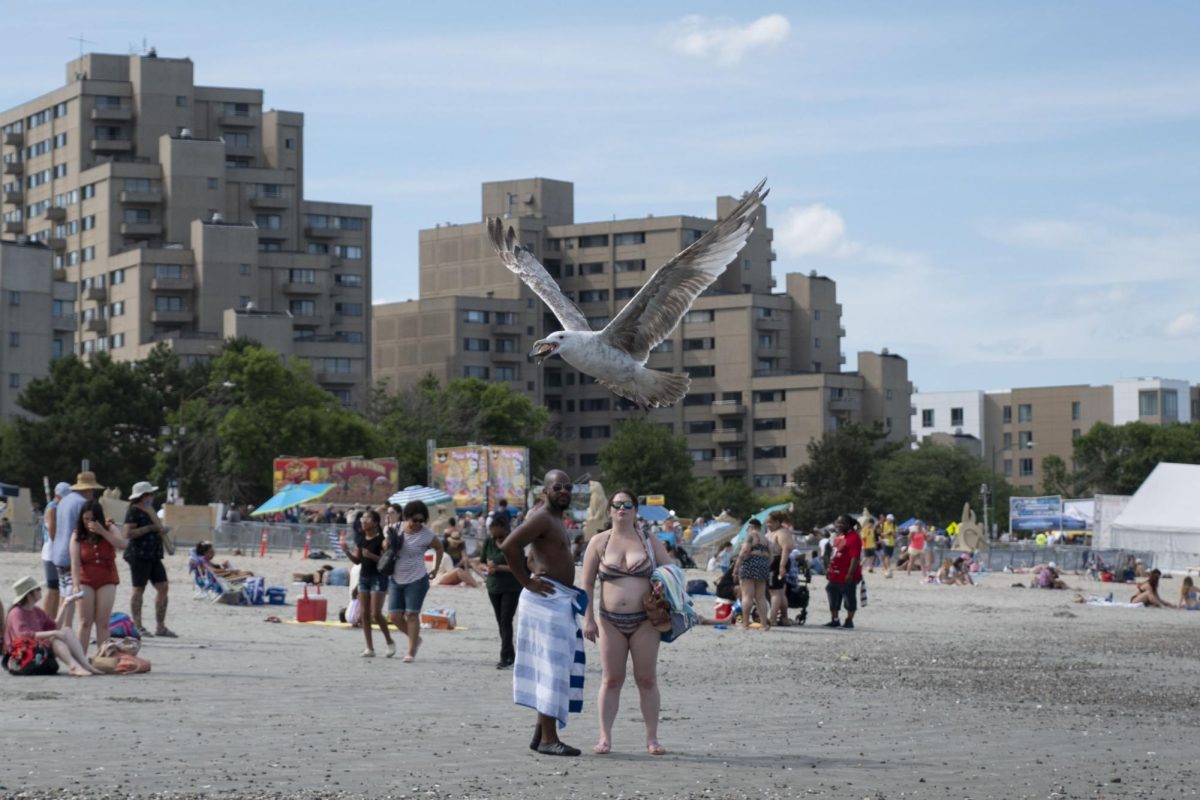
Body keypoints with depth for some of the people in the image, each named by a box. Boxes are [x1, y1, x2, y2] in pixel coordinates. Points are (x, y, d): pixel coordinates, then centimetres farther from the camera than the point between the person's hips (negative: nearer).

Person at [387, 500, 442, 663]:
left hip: (416, 580, -5)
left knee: (411, 614, -7)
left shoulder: (426, 535, -11)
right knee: (394, 616, 2)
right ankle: (415, 638, 26)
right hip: (396, 580, 5)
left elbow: (439, 547, 6)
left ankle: (411, 652, 0)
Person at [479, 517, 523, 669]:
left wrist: (498, 567, -23)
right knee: (501, 622, 11)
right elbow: (482, 562, 10)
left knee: (506, 621, -12)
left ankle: (505, 657, -11)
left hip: (511, 588, -6)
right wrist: (487, 567, -12)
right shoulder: (488, 542, 3)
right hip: (493, 587, 6)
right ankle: (511, 655, 22)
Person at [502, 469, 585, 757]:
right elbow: (509, 546, -26)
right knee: (552, 668, -9)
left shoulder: (556, 518, 17)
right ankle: (548, 739, -7)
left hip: (561, 601, 10)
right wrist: (527, 582, -20)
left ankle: (541, 732, 20)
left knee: (556, 668, 13)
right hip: (547, 598, -10)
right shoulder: (542, 518, -14)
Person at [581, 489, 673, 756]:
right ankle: (605, 737, 4)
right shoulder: (599, 542, 5)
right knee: (611, 679, 1)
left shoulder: (650, 541, 6)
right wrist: (588, 619, -3)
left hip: (644, 621, 0)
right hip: (610, 621, 0)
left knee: (647, 679, 2)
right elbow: (587, 584, 5)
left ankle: (652, 738, 7)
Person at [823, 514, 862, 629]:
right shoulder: (838, 536, 14)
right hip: (835, 574, 10)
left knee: (849, 598, 1)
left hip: (847, 577, -10)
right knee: (834, 598, 14)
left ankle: (849, 621, 9)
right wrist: (829, 569, 21)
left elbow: (855, 558, -22)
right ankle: (834, 620, 23)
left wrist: (850, 574, -25)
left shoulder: (853, 538, -17)